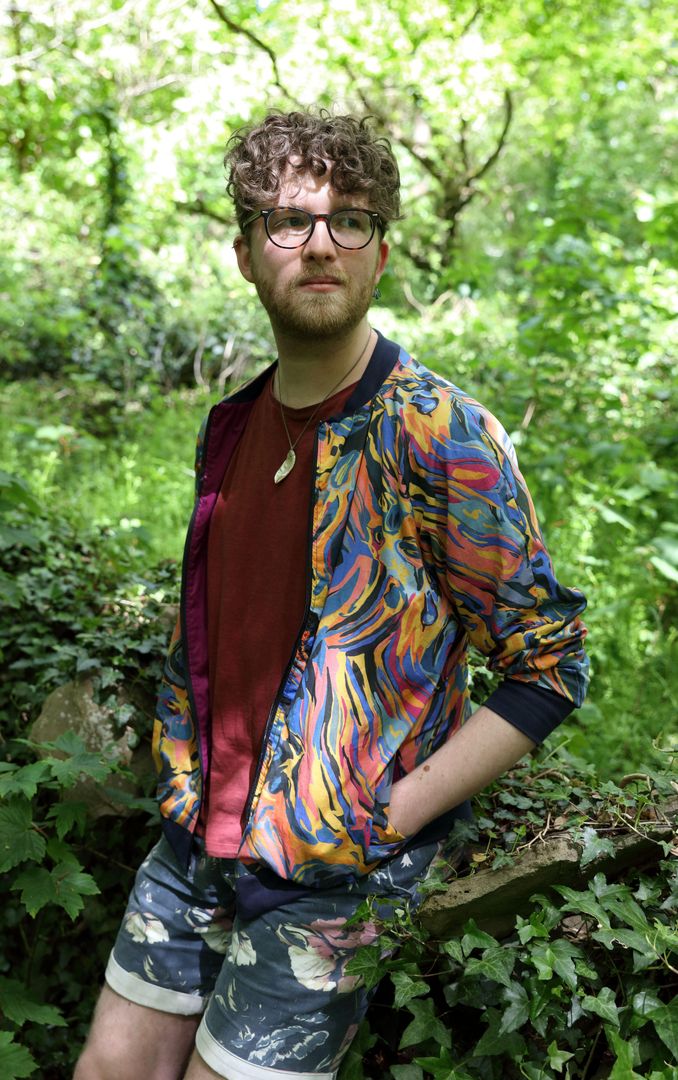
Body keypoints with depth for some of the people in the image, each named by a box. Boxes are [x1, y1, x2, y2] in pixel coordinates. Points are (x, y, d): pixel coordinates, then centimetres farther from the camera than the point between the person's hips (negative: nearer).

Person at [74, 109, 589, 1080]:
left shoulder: (440, 434, -15)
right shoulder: (231, 425, 6)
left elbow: (550, 664, -13)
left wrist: (388, 819, -16)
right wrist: (187, 777, 9)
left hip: (334, 865, -6)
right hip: (200, 834, 6)